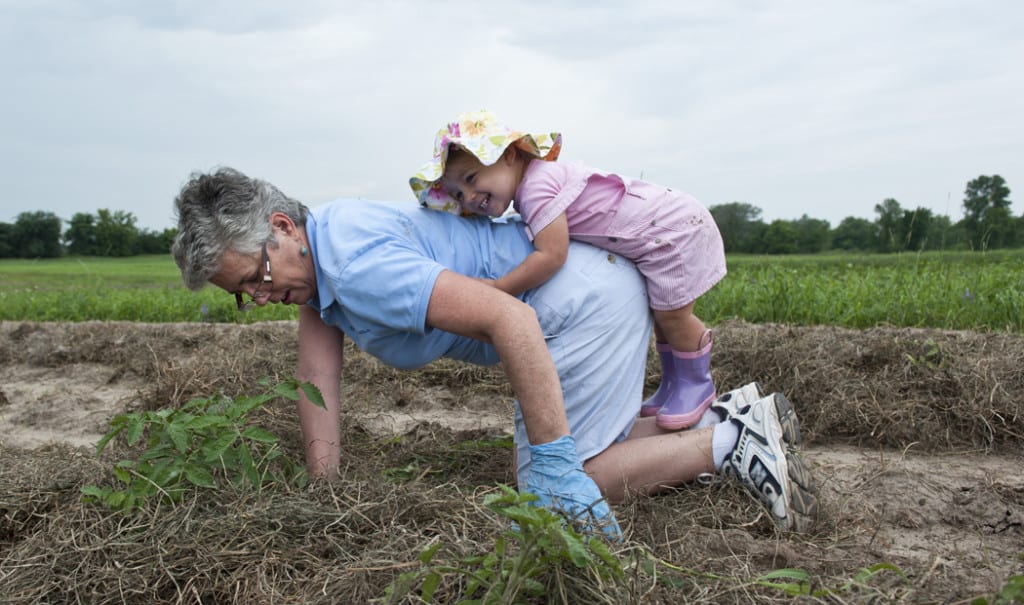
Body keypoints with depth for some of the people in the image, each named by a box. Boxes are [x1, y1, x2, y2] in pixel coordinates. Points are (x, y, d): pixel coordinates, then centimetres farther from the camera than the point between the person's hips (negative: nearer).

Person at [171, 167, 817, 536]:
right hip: (592, 294, 10)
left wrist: (554, 465, -34)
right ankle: (728, 419, 21)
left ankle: (733, 440, -2)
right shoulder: (310, 248, 4)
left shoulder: (358, 266, -29)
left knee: (559, 481, -6)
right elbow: (318, 368, 6)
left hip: (588, 300, -10)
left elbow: (508, 318, -35)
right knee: (589, 450, 18)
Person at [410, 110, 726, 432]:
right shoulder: (529, 185, 4)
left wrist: (494, 290, -28)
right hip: (663, 235, 10)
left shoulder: (537, 186, -26)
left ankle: (697, 383, 17)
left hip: (676, 227, -10)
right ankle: (673, 383, 33)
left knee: (671, 313, -4)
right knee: (662, 311, 19)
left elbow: (551, 256, -33)